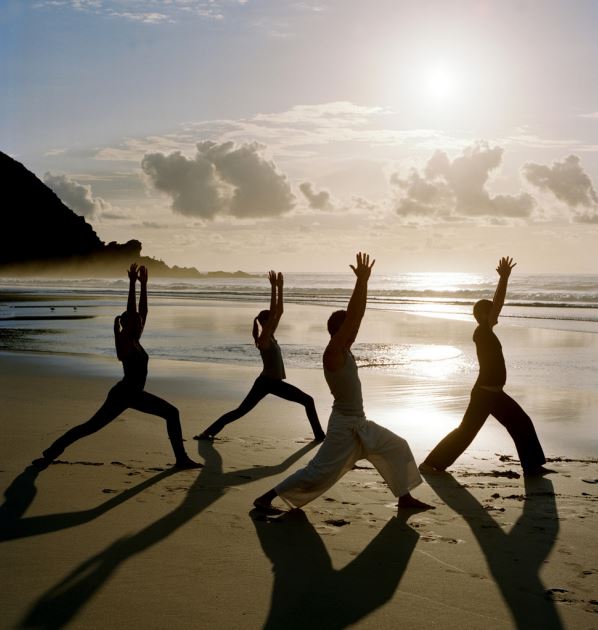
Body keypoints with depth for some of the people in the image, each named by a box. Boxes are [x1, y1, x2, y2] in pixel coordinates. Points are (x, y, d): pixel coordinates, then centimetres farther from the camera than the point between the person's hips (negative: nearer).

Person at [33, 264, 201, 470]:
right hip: (121, 395, -9)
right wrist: (132, 283, -25)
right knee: (90, 427, -7)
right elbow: (131, 312, -25)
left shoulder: (135, 339, 7)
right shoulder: (124, 341, -13)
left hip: (135, 395, 9)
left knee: (172, 413, 7)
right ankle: (49, 455, 2)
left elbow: (143, 310, 7)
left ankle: (181, 459, 10)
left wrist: (144, 284, 5)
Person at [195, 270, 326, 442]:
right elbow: (273, 312, -23)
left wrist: (280, 288, 3)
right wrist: (274, 287, -23)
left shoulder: (270, 336, 9)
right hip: (266, 382, -9)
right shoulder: (263, 338, -14)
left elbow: (279, 311, 8)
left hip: (274, 382, 9)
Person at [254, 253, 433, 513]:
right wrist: (361, 281, -26)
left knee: (397, 447, 15)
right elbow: (353, 317, -27)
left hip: (360, 424, 9)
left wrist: (364, 282, -3)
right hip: (344, 425, -9)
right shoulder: (333, 353, -20)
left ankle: (405, 497, 25)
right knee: (319, 472, -5)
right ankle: (265, 499, 3)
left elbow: (357, 315, 3)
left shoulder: (344, 351, 3)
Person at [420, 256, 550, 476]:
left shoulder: (486, 333, 9)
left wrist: (504, 278, 12)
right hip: (484, 393, -10)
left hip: (494, 393, 10)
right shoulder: (481, 332, -14)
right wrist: (504, 278, -21)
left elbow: (496, 305, 15)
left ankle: (533, 466, 18)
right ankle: (432, 463, 5)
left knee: (522, 424, 11)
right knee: (466, 430, -4)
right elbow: (497, 305, -23)